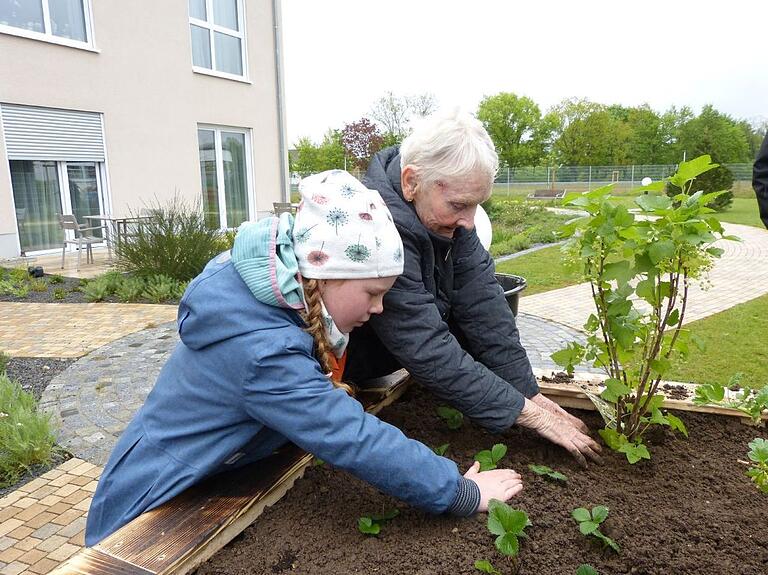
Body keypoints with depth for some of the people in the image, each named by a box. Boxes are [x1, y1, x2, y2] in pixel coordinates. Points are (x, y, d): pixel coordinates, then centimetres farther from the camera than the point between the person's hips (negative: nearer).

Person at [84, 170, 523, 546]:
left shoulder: (273, 295, -10)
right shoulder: (262, 351, -38)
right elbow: (356, 442, -37)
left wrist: (322, 393, -4)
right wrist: (462, 493, -27)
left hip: (209, 481, 8)